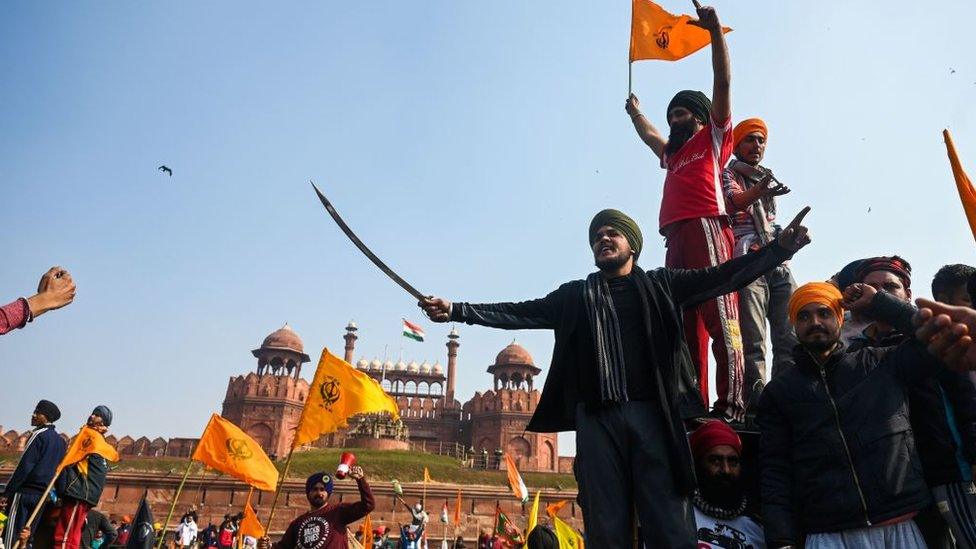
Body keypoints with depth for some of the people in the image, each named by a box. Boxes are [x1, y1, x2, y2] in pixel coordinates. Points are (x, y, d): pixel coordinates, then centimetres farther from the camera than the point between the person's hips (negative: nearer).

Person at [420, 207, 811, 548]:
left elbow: (720, 276, 7)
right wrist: (456, 310, 5)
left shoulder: (660, 284, 16)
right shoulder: (575, 295, 19)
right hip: (597, 418, 1)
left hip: (653, 413, -1)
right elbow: (522, 313, 14)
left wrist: (778, 249, -7)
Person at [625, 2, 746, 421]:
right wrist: (635, 113, 65)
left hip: (706, 229, -7)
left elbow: (723, 83, 9)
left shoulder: (714, 137, 17)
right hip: (676, 239, 7)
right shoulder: (673, 155, 34)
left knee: (720, 318, -15)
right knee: (686, 326, 0)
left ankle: (732, 406, -19)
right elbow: (649, 134, 54)